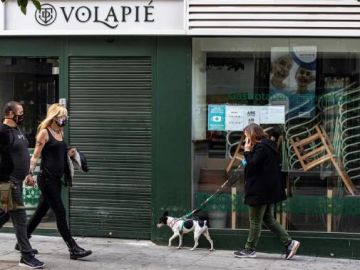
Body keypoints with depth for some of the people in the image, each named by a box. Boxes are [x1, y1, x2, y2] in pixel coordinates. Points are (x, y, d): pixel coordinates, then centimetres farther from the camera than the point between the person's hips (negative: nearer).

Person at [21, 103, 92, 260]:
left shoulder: (60, 133, 14)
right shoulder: (44, 132, -8)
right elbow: (36, 155, -11)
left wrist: (69, 153, 8)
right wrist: (30, 173, -22)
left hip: (56, 179, 8)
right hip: (47, 179, -8)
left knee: (41, 211, 15)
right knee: (60, 213, -7)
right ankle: (73, 249, -5)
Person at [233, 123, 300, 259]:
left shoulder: (261, 148, -18)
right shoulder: (268, 146, 14)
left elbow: (252, 166, -22)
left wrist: (247, 152, -12)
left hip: (260, 191, -10)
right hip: (269, 191, 10)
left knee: (255, 221, 1)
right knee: (268, 219, 15)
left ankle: (250, 249, 11)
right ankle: (289, 242, 9)